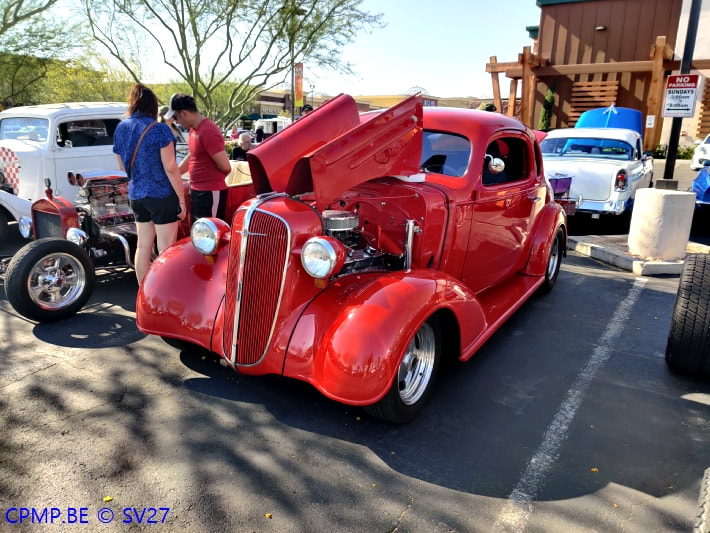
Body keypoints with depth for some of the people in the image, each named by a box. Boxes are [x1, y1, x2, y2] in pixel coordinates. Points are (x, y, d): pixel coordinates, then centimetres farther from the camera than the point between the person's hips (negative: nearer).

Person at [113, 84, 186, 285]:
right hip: (161, 195, -7)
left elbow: (122, 166, 16)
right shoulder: (159, 129, -13)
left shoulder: (120, 128, 6)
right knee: (166, 251, 1)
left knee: (143, 247, 14)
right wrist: (182, 198, -9)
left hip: (135, 195, 7)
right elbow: (170, 168, -15)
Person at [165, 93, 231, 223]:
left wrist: (213, 178, -2)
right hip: (196, 191, 10)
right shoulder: (194, 129, 10)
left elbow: (225, 167, -22)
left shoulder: (208, 132, -21)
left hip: (210, 193, -10)